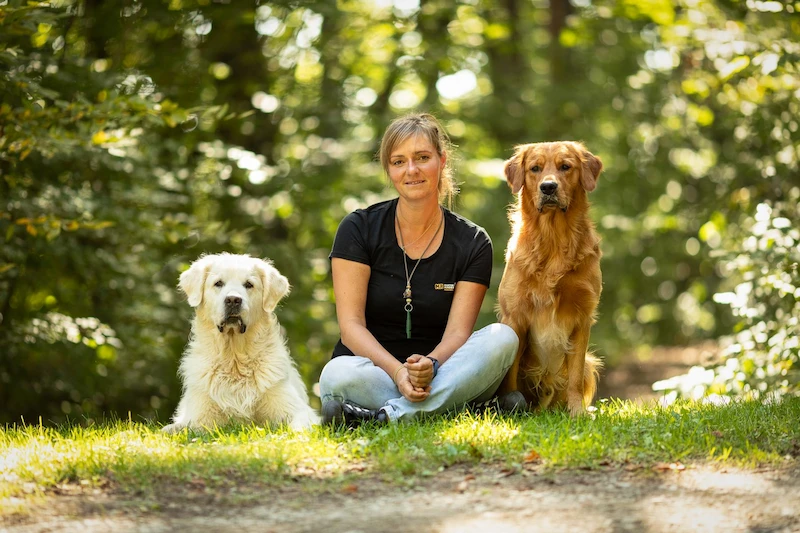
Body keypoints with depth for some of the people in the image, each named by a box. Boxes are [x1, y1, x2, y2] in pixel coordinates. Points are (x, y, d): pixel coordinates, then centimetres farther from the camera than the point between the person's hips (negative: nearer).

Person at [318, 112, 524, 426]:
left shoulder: (473, 244, 2)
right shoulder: (359, 229, -1)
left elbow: (457, 331, -7)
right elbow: (351, 324, -9)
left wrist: (430, 365, -32)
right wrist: (398, 372, -28)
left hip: (440, 373, 2)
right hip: (373, 370, -2)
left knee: (502, 338, -27)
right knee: (339, 375, -37)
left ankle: (388, 414, -35)